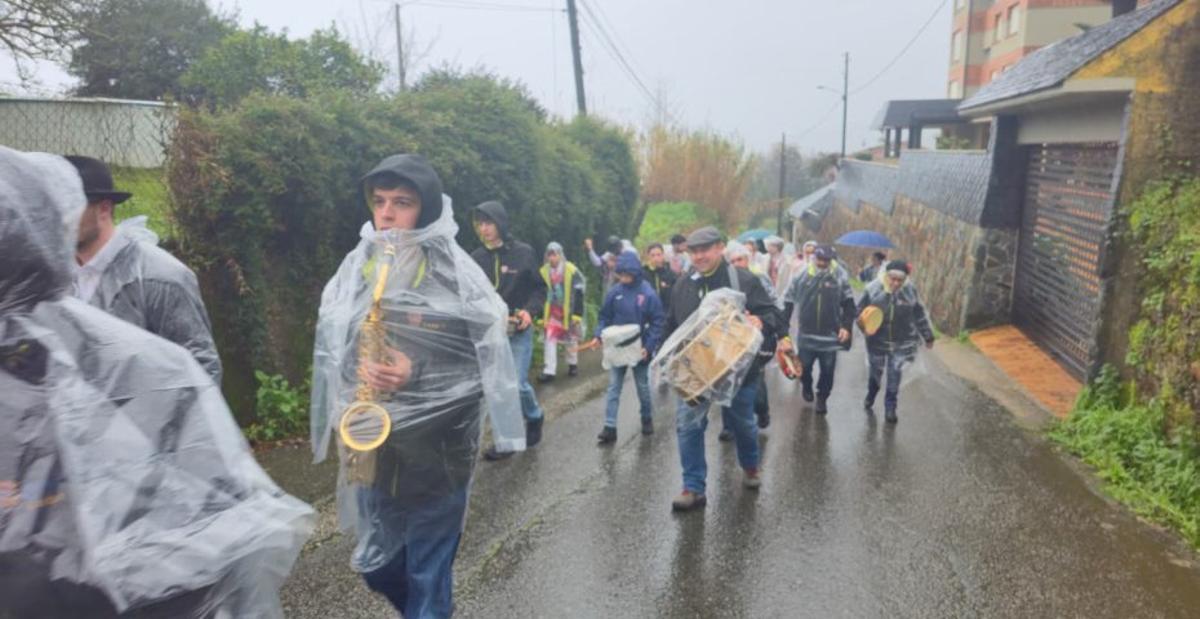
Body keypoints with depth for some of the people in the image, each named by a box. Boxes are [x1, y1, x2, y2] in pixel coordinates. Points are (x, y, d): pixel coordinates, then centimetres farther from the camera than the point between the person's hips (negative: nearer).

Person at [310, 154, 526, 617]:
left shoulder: (455, 274, -10)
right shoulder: (356, 267, 3)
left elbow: (486, 363, -8)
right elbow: (330, 349, 10)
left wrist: (416, 375, -20)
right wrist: (348, 409, -4)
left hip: (435, 447, -4)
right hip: (372, 444, 5)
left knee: (427, 573, 6)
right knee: (378, 568, 16)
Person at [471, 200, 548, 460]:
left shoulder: (523, 253, -5)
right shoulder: (476, 258, 0)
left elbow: (539, 288, 2)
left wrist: (530, 310, -15)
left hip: (518, 331, -3)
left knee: (517, 384, -8)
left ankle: (534, 416, 23)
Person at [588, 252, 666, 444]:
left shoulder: (648, 293, -13)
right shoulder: (614, 292, -5)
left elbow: (658, 322, -10)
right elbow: (604, 317, 5)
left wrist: (649, 346, -18)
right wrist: (599, 335, -12)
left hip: (639, 349, -2)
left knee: (643, 386, 14)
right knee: (613, 387, 2)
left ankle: (647, 419, 34)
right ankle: (609, 427, 4)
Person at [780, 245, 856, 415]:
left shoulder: (840, 277, -7)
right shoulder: (802, 276, -7)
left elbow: (849, 304, 3)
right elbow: (788, 302, 0)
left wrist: (846, 326, -6)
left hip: (830, 335, 0)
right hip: (806, 333, 1)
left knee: (828, 371, 8)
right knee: (804, 367, 13)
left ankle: (822, 398, 30)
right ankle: (806, 386, 44)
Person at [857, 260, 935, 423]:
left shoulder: (910, 290, -10)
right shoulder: (873, 289, -16)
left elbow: (920, 314, 1)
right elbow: (860, 311, -5)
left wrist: (928, 336, 9)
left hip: (901, 342, 0)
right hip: (878, 341, 0)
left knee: (895, 376, 2)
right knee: (876, 372, 17)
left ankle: (890, 409, 15)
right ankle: (870, 398, 44)